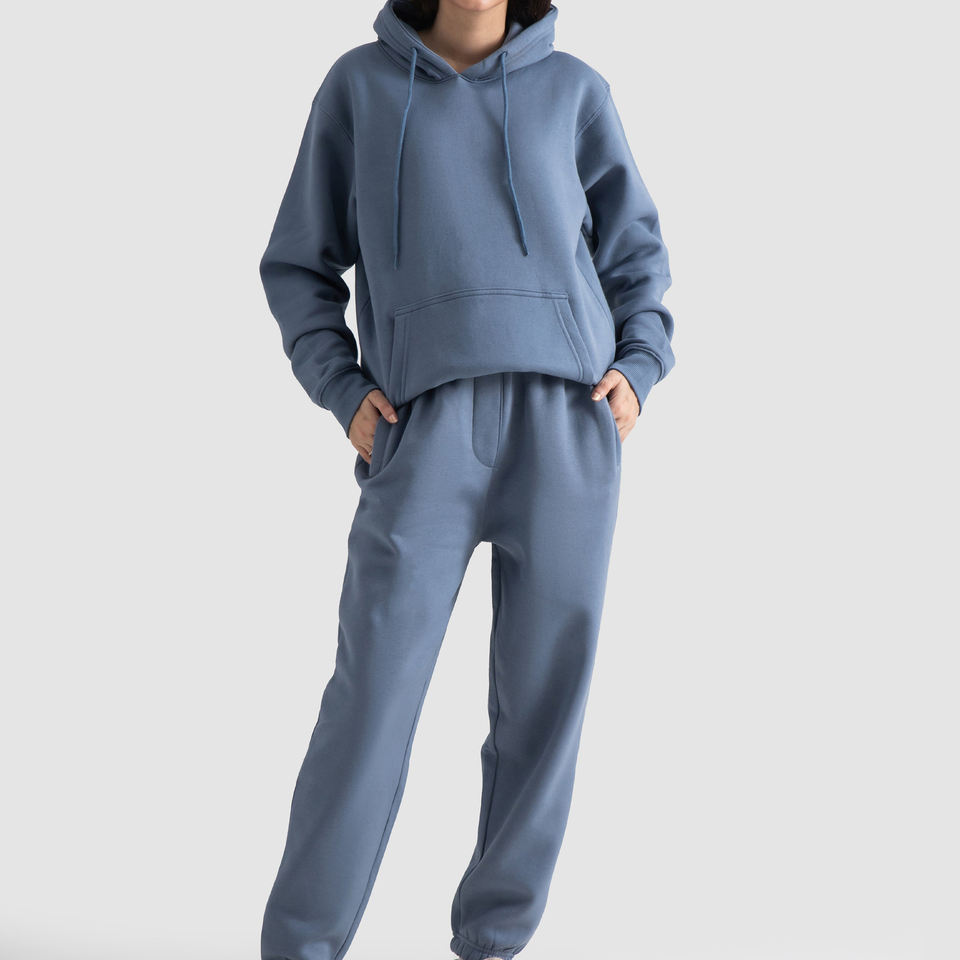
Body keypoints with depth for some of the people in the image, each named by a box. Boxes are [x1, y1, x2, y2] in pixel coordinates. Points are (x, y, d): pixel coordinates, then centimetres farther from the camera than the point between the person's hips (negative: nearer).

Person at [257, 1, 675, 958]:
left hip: (567, 416, 1)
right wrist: (344, 393, 0)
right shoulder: (359, 86, 12)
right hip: (426, 422, -1)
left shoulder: (573, 91, 14)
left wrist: (637, 368, 1)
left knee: (544, 687, -1)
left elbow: (635, 252, 19)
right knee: (374, 693, -8)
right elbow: (300, 266, 15)